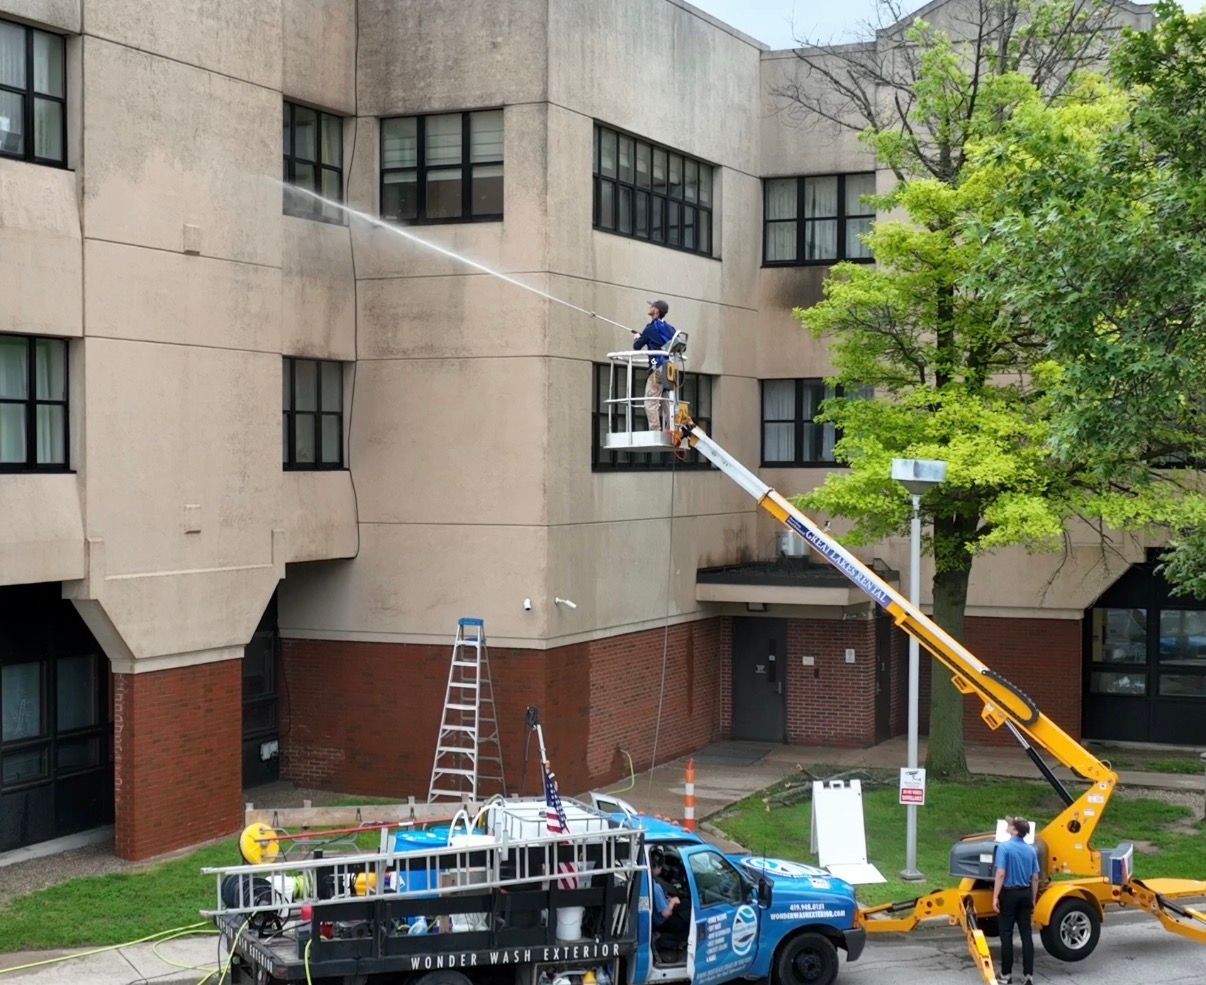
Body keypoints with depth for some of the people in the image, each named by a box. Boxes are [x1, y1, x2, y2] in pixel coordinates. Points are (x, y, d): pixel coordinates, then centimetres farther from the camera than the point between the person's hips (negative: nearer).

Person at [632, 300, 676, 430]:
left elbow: (637, 346, 3)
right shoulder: (671, 329, 14)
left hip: (658, 367, -6)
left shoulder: (651, 328, -2)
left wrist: (638, 338, 26)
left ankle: (655, 431, -16)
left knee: (651, 401, -7)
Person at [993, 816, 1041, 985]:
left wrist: (995, 897, -14)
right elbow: (1035, 878, 7)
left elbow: (1001, 874, -18)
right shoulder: (1031, 850, 5)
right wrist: (1033, 900, 15)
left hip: (1009, 894, -5)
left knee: (1007, 934, 2)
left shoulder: (1004, 847, -12)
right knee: (1026, 934, 6)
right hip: (1025, 894, 5)